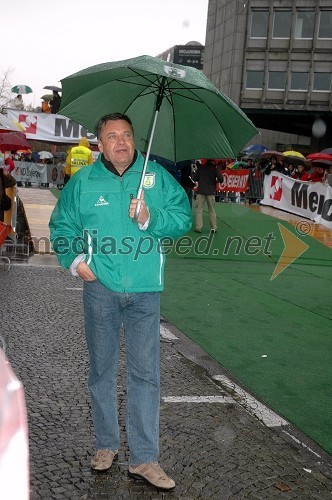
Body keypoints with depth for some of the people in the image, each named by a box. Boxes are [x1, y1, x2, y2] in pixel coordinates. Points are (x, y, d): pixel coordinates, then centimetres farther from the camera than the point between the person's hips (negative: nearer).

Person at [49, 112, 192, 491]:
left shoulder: (157, 176, 5)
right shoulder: (82, 181, 6)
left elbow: (183, 217, 2)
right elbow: (61, 225, 11)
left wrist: (150, 219, -15)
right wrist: (75, 259, -4)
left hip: (145, 291, 0)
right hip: (100, 289, 1)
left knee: (145, 373, 1)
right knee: (102, 370, 12)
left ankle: (144, 459, 12)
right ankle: (106, 444, 30)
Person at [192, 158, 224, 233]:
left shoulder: (200, 167, 1)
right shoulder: (214, 169, -1)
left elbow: (194, 178, 0)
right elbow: (221, 179, -7)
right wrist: (216, 181, 12)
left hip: (200, 192, 0)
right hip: (211, 192, 0)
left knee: (199, 210, 4)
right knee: (212, 210, 8)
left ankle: (198, 227, -1)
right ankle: (214, 228, 8)